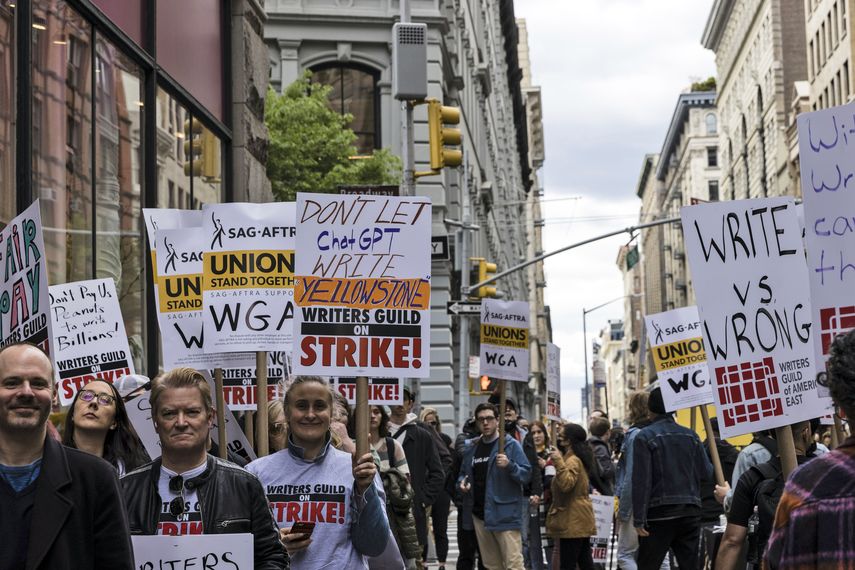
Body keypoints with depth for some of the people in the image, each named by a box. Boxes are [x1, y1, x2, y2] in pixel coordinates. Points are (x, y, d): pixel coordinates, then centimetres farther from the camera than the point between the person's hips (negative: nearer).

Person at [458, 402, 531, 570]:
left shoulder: (511, 445, -4)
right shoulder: (471, 448, 13)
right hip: (480, 515, 6)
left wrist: (509, 465, -26)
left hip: (505, 514, -6)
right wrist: (462, 482, 3)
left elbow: (526, 474, -8)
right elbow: (463, 473, 25)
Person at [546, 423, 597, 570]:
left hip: (572, 520, -10)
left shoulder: (572, 460, -16)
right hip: (580, 518, 10)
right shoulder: (577, 458, 17)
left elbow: (566, 484, -29)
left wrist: (559, 462, -30)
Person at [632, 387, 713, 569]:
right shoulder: (691, 436, 7)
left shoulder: (644, 437, -7)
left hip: (659, 514, -4)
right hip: (690, 512, 4)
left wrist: (639, 519, -11)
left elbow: (641, 481, -12)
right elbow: (706, 471, 11)